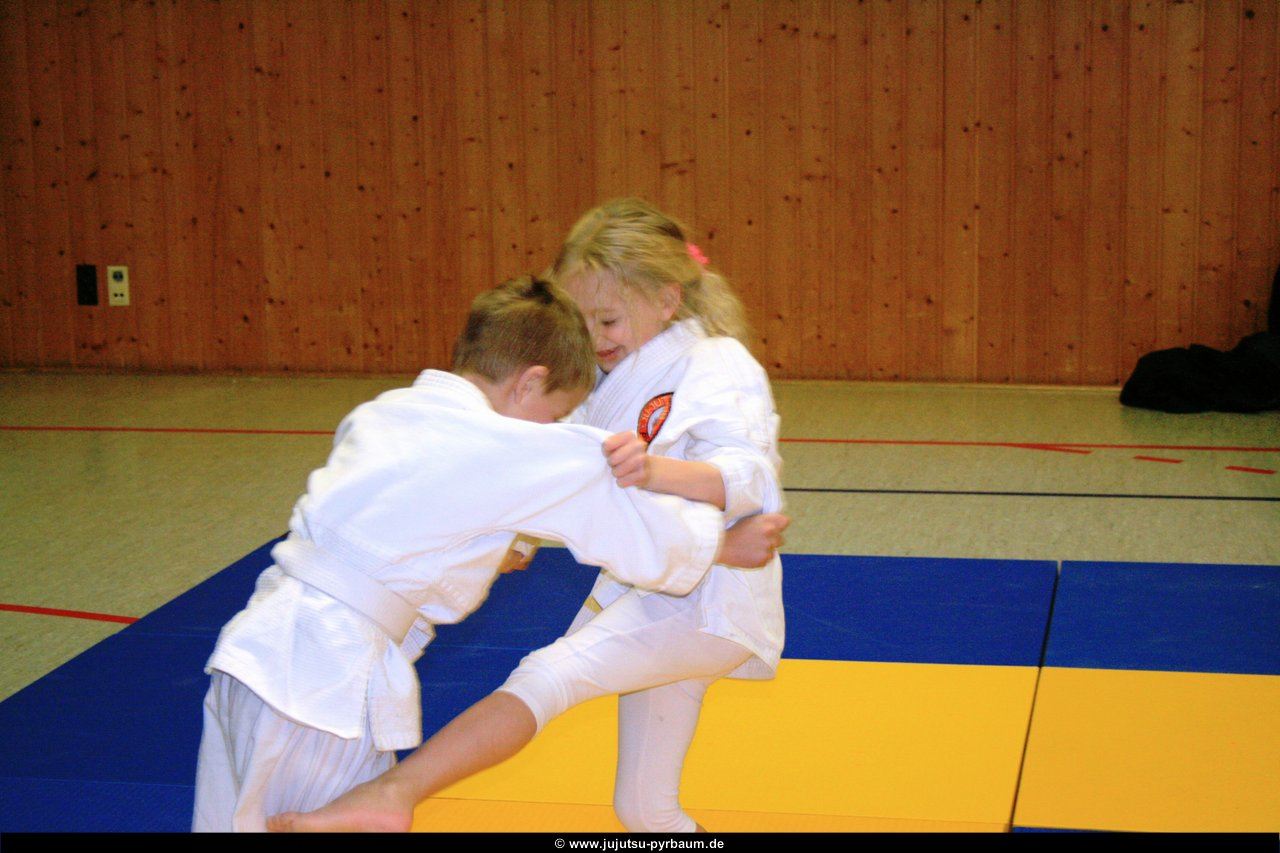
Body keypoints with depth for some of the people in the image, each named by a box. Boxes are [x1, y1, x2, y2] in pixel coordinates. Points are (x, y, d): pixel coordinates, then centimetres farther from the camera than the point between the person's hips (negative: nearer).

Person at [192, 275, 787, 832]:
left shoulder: (378, 412, 10)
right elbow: (643, 533, -2)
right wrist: (726, 544, 14)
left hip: (254, 643, 8)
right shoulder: (525, 455, -11)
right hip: (326, 681, -8)